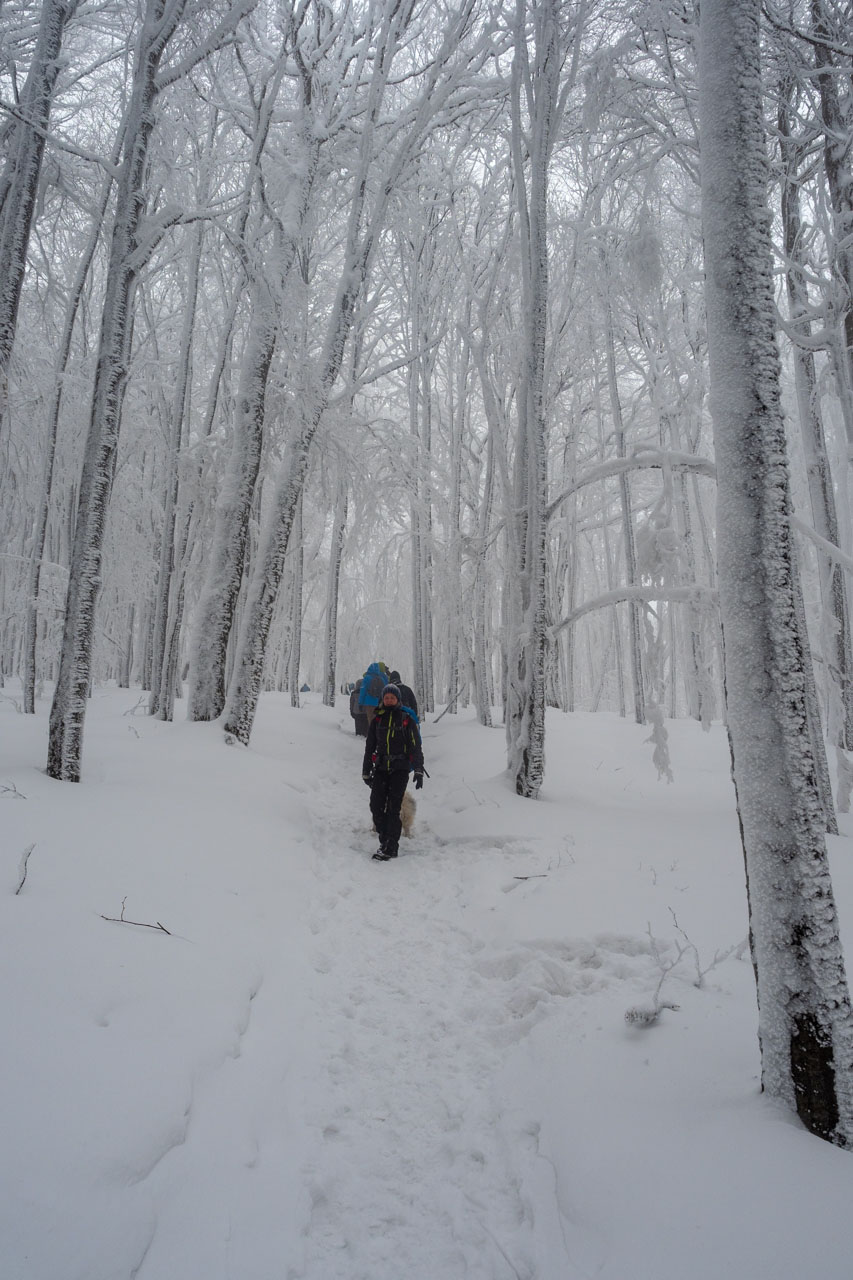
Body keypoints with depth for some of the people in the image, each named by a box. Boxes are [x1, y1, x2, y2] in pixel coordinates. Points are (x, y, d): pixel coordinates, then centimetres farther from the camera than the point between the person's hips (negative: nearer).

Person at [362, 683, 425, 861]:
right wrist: (366, 772, 16)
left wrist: (419, 771, -6)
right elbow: (369, 747, 17)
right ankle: (384, 841, 9)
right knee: (376, 806, -6)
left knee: (393, 808, -9)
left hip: (400, 768, -3)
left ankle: (391, 848, -5)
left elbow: (416, 746, 1)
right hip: (381, 768, 3)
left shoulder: (406, 719, 3)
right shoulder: (377, 720, 12)